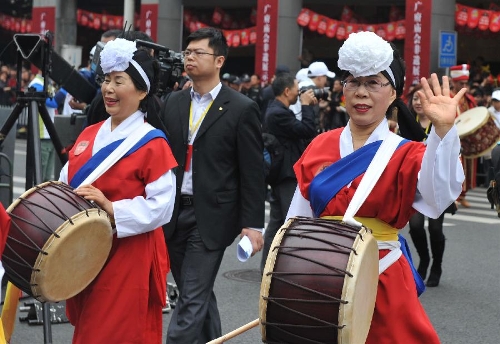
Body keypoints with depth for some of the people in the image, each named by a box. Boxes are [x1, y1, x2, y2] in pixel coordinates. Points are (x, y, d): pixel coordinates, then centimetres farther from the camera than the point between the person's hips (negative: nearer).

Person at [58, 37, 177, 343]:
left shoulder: (152, 143, -12)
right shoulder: (89, 135, 10)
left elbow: (161, 206, -18)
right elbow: (67, 184, 16)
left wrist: (111, 210, -26)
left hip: (129, 260, -7)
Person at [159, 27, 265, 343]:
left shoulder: (241, 109, -6)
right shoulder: (173, 103, 9)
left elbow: (253, 173, -7)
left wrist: (252, 224, -10)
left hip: (211, 217, -5)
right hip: (175, 213, 5)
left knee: (192, 301, -6)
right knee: (198, 296, 16)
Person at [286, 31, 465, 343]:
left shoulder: (404, 154, -5)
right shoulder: (320, 146, 5)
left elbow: (439, 195, -26)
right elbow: (299, 219, 6)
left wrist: (443, 130, -39)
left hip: (381, 283, -3)